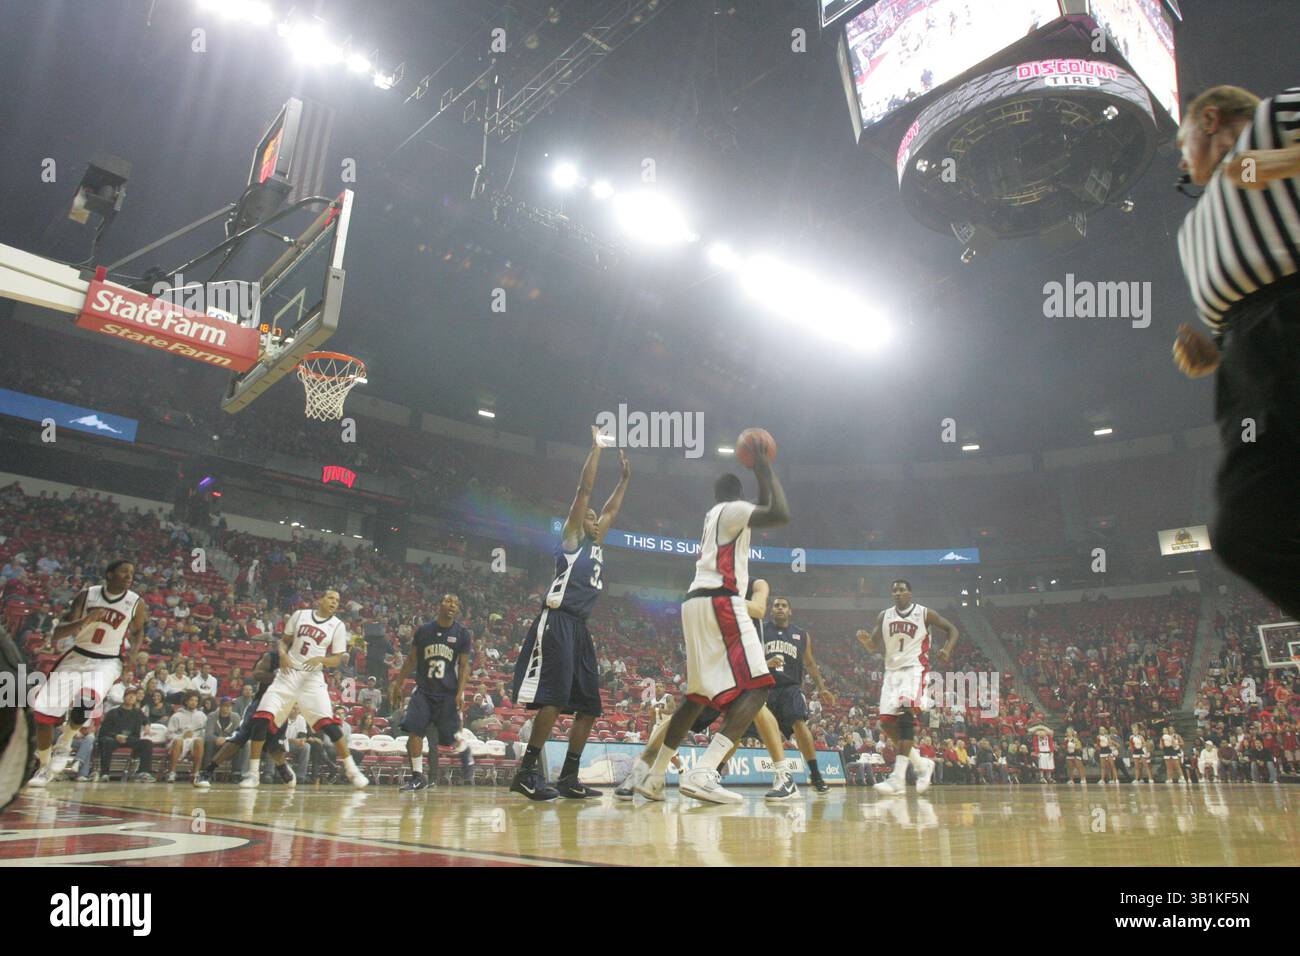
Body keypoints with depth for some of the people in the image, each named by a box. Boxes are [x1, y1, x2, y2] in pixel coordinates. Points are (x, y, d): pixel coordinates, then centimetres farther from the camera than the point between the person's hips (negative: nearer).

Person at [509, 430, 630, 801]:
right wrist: (596, 446, 4)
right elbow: (585, 488, 0)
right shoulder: (571, 536, 5)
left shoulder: (596, 544, 25)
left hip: (580, 628, 9)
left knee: (589, 706, 6)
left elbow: (611, 509, 37)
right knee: (555, 698, -18)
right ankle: (526, 772, -12)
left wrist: (625, 478, 38)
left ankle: (569, 778, 10)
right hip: (557, 622, -9)